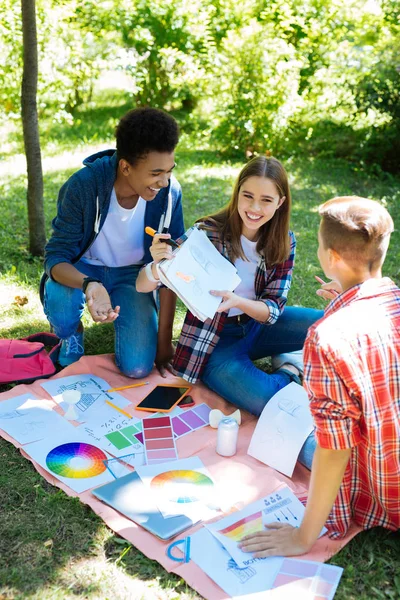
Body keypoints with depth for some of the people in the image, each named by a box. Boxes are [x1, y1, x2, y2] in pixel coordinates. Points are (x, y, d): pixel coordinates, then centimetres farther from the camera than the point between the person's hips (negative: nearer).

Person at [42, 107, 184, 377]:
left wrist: (164, 340, -12)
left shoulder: (170, 193, -21)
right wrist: (89, 285, -49)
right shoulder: (83, 186, -27)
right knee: (60, 301, -36)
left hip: (132, 273, 1)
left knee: (138, 367, -17)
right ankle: (72, 335, 2)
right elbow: (57, 256, -24)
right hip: (83, 269, -1)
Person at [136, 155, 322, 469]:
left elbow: (273, 310, -9)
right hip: (215, 342, -4)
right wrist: (157, 265, -42)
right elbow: (143, 286, -18)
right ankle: (288, 381, 4)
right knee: (271, 402, -30)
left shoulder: (284, 242, -7)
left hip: (258, 325, 4)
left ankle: (290, 364, 7)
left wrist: (236, 301, -30)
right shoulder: (207, 233, -19)